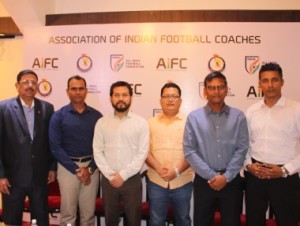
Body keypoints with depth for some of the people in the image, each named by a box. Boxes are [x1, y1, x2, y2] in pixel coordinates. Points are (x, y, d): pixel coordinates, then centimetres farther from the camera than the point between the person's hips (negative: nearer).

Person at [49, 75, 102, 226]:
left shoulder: (96, 116, 3)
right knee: (68, 213, 8)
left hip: (91, 167, 2)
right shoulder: (58, 116, -2)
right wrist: (76, 169, -12)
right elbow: (55, 147, -8)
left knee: (88, 213, 11)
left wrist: (90, 168, -9)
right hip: (68, 167, -1)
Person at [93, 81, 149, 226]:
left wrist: (123, 175, -12)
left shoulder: (140, 123, -3)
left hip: (132, 179, -1)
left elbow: (142, 153, -8)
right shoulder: (102, 123, 3)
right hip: (108, 180, 2)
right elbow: (97, 152, 0)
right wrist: (110, 175, -9)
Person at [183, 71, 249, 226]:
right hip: (204, 180, 0)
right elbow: (189, 151, -6)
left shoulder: (238, 116, 2)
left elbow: (242, 149, -2)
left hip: (232, 180, 1)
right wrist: (212, 176, -11)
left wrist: (226, 177, -11)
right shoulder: (193, 117, -1)